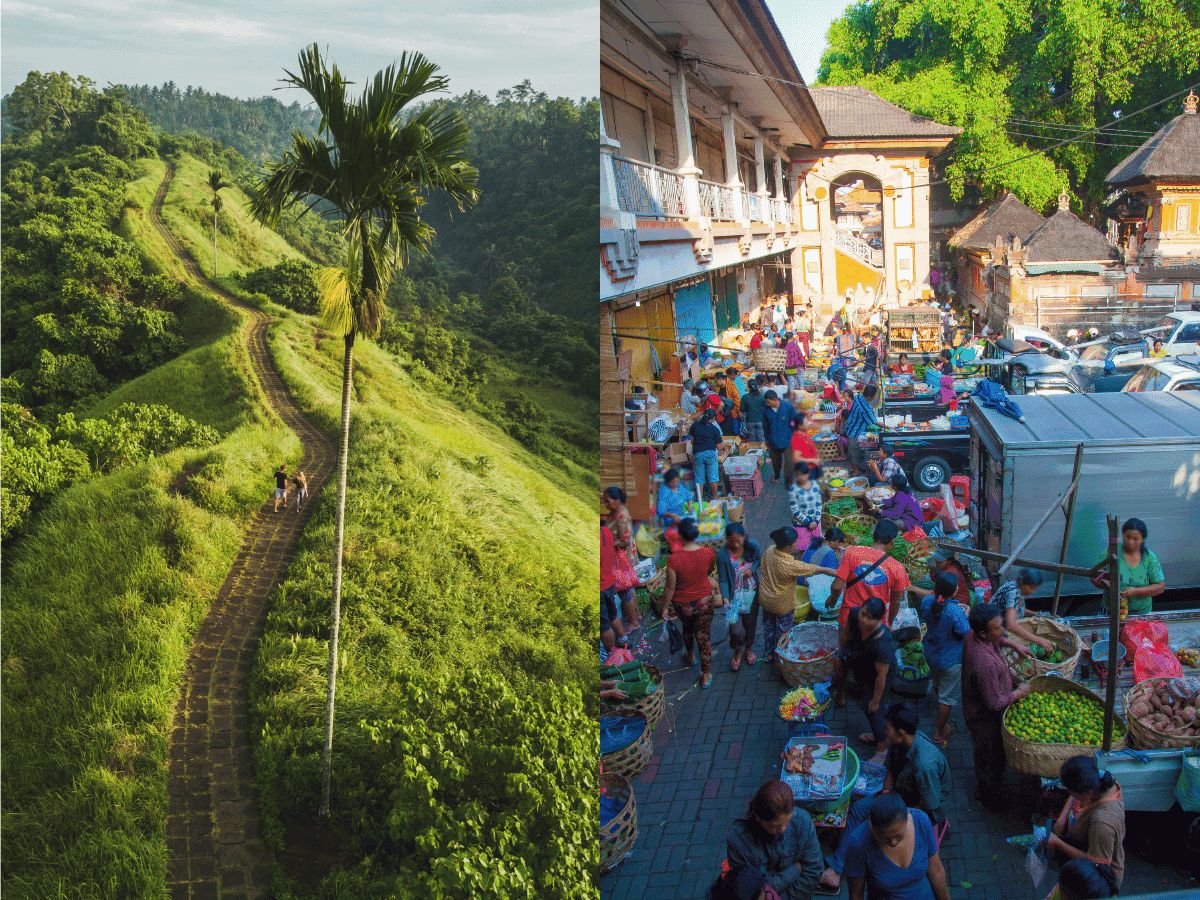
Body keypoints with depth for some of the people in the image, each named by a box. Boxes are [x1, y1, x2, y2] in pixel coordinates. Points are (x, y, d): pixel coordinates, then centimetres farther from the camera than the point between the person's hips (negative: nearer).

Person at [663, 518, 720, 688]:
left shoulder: (674, 559, -30)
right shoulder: (708, 553, -20)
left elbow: (670, 588, -19)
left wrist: (665, 607, -3)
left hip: (683, 604, -1)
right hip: (705, 601, 1)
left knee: (687, 629, 31)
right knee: (703, 637, 18)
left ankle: (690, 656, 57)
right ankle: (705, 676, 31)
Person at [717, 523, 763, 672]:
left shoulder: (752, 545, -15)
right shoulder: (722, 555, -23)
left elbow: (759, 560, 6)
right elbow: (723, 580, -16)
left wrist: (752, 569, -15)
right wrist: (726, 599, -28)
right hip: (734, 595, -3)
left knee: (750, 622, 18)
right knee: (736, 627, 0)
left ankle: (748, 648, 48)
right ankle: (737, 652, 32)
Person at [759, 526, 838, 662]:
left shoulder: (769, 552, -18)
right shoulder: (791, 565, -37)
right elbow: (819, 570, -31)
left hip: (765, 598, 6)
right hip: (782, 605, -6)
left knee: (769, 627, 26)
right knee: (783, 631, 18)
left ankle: (769, 654, 44)